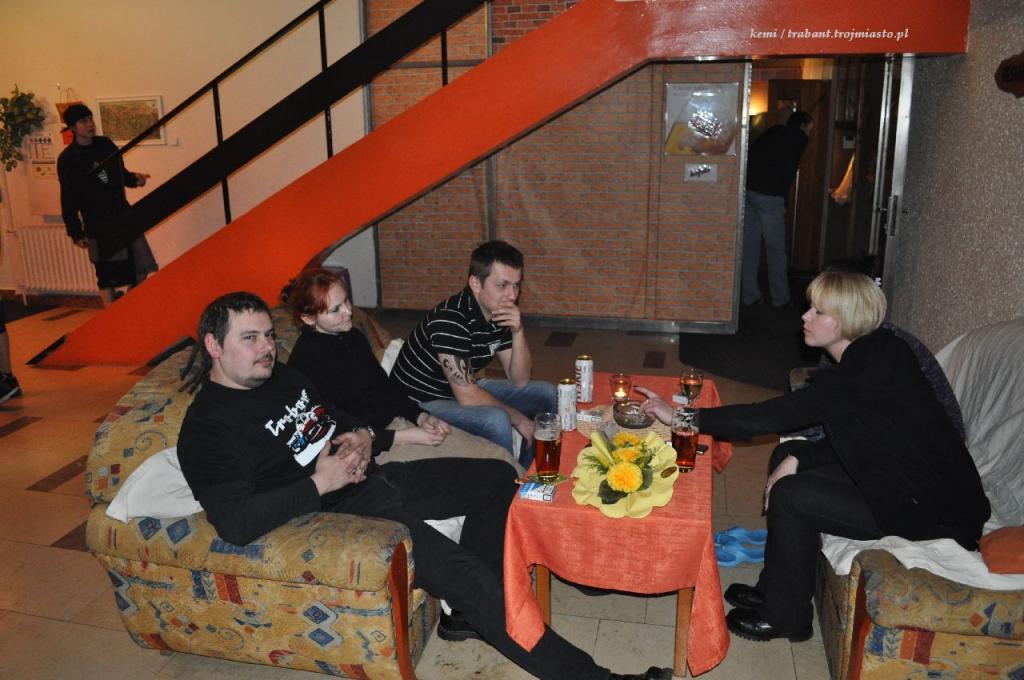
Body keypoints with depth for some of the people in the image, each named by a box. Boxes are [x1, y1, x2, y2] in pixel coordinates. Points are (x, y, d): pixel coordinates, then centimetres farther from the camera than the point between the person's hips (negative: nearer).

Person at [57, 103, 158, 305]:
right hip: (98, 226, -5)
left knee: (141, 270, 6)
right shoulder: (67, 159, -7)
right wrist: (76, 232, -8)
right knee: (108, 278, 1)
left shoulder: (105, 144, 6)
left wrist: (134, 178, -3)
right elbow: (68, 200, -6)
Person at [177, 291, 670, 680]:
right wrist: (319, 483, -23)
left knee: (497, 478, 9)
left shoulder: (283, 377, 11)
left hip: (372, 475, 9)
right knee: (466, 574, -23)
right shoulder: (208, 427, -14)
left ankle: (468, 608, 10)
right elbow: (235, 524, -27)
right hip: (338, 510, -9)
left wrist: (362, 438, 0)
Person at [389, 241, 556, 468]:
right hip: (421, 402, -9)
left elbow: (519, 381, -3)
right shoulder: (450, 319, -29)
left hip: (466, 390, 9)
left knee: (546, 394, 7)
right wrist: (519, 419, -16)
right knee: (495, 420, -33)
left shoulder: (501, 313, -4)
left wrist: (518, 332, -20)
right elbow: (467, 396, -29)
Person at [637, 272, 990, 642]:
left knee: (789, 496, -15)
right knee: (787, 454, 6)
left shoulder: (862, 375, -28)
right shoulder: (870, 356, 1)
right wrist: (796, 458, -8)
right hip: (904, 476, 10)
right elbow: (845, 440, 8)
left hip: (933, 509, -9)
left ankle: (786, 617, 7)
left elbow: (769, 416, -29)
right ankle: (776, 588, 17)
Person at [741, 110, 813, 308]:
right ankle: (780, 299, 11)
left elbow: (752, 158, 16)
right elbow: (789, 170, -4)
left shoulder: (772, 132, 21)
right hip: (769, 195, -6)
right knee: (775, 250, 3)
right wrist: (783, 201, 2)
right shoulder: (799, 138, 4)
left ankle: (749, 295, 13)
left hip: (748, 190, 6)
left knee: (749, 245, 9)